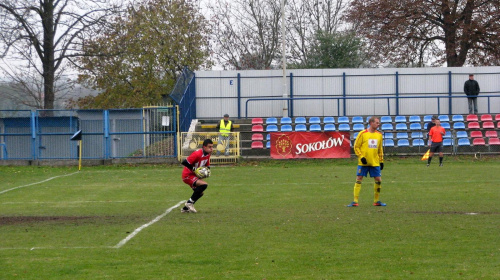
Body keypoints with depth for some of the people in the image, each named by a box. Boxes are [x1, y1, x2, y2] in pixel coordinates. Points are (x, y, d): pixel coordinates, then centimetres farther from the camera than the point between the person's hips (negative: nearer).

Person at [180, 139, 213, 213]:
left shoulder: (208, 155, 2)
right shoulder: (197, 154, -25)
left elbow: (207, 165, 17)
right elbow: (184, 163, -26)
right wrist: (194, 170, -23)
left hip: (194, 176, 10)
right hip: (187, 175, -10)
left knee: (200, 193, 13)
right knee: (204, 185, -25)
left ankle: (185, 208, 26)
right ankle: (190, 203, -12)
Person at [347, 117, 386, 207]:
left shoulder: (379, 135, 10)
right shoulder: (362, 134, -4)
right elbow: (356, 147, -3)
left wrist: (381, 161, 14)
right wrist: (361, 157, -14)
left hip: (375, 162, 4)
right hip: (363, 162, -4)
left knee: (378, 180, -1)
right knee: (359, 179, -6)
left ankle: (376, 201, 13)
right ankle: (355, 201, -2)